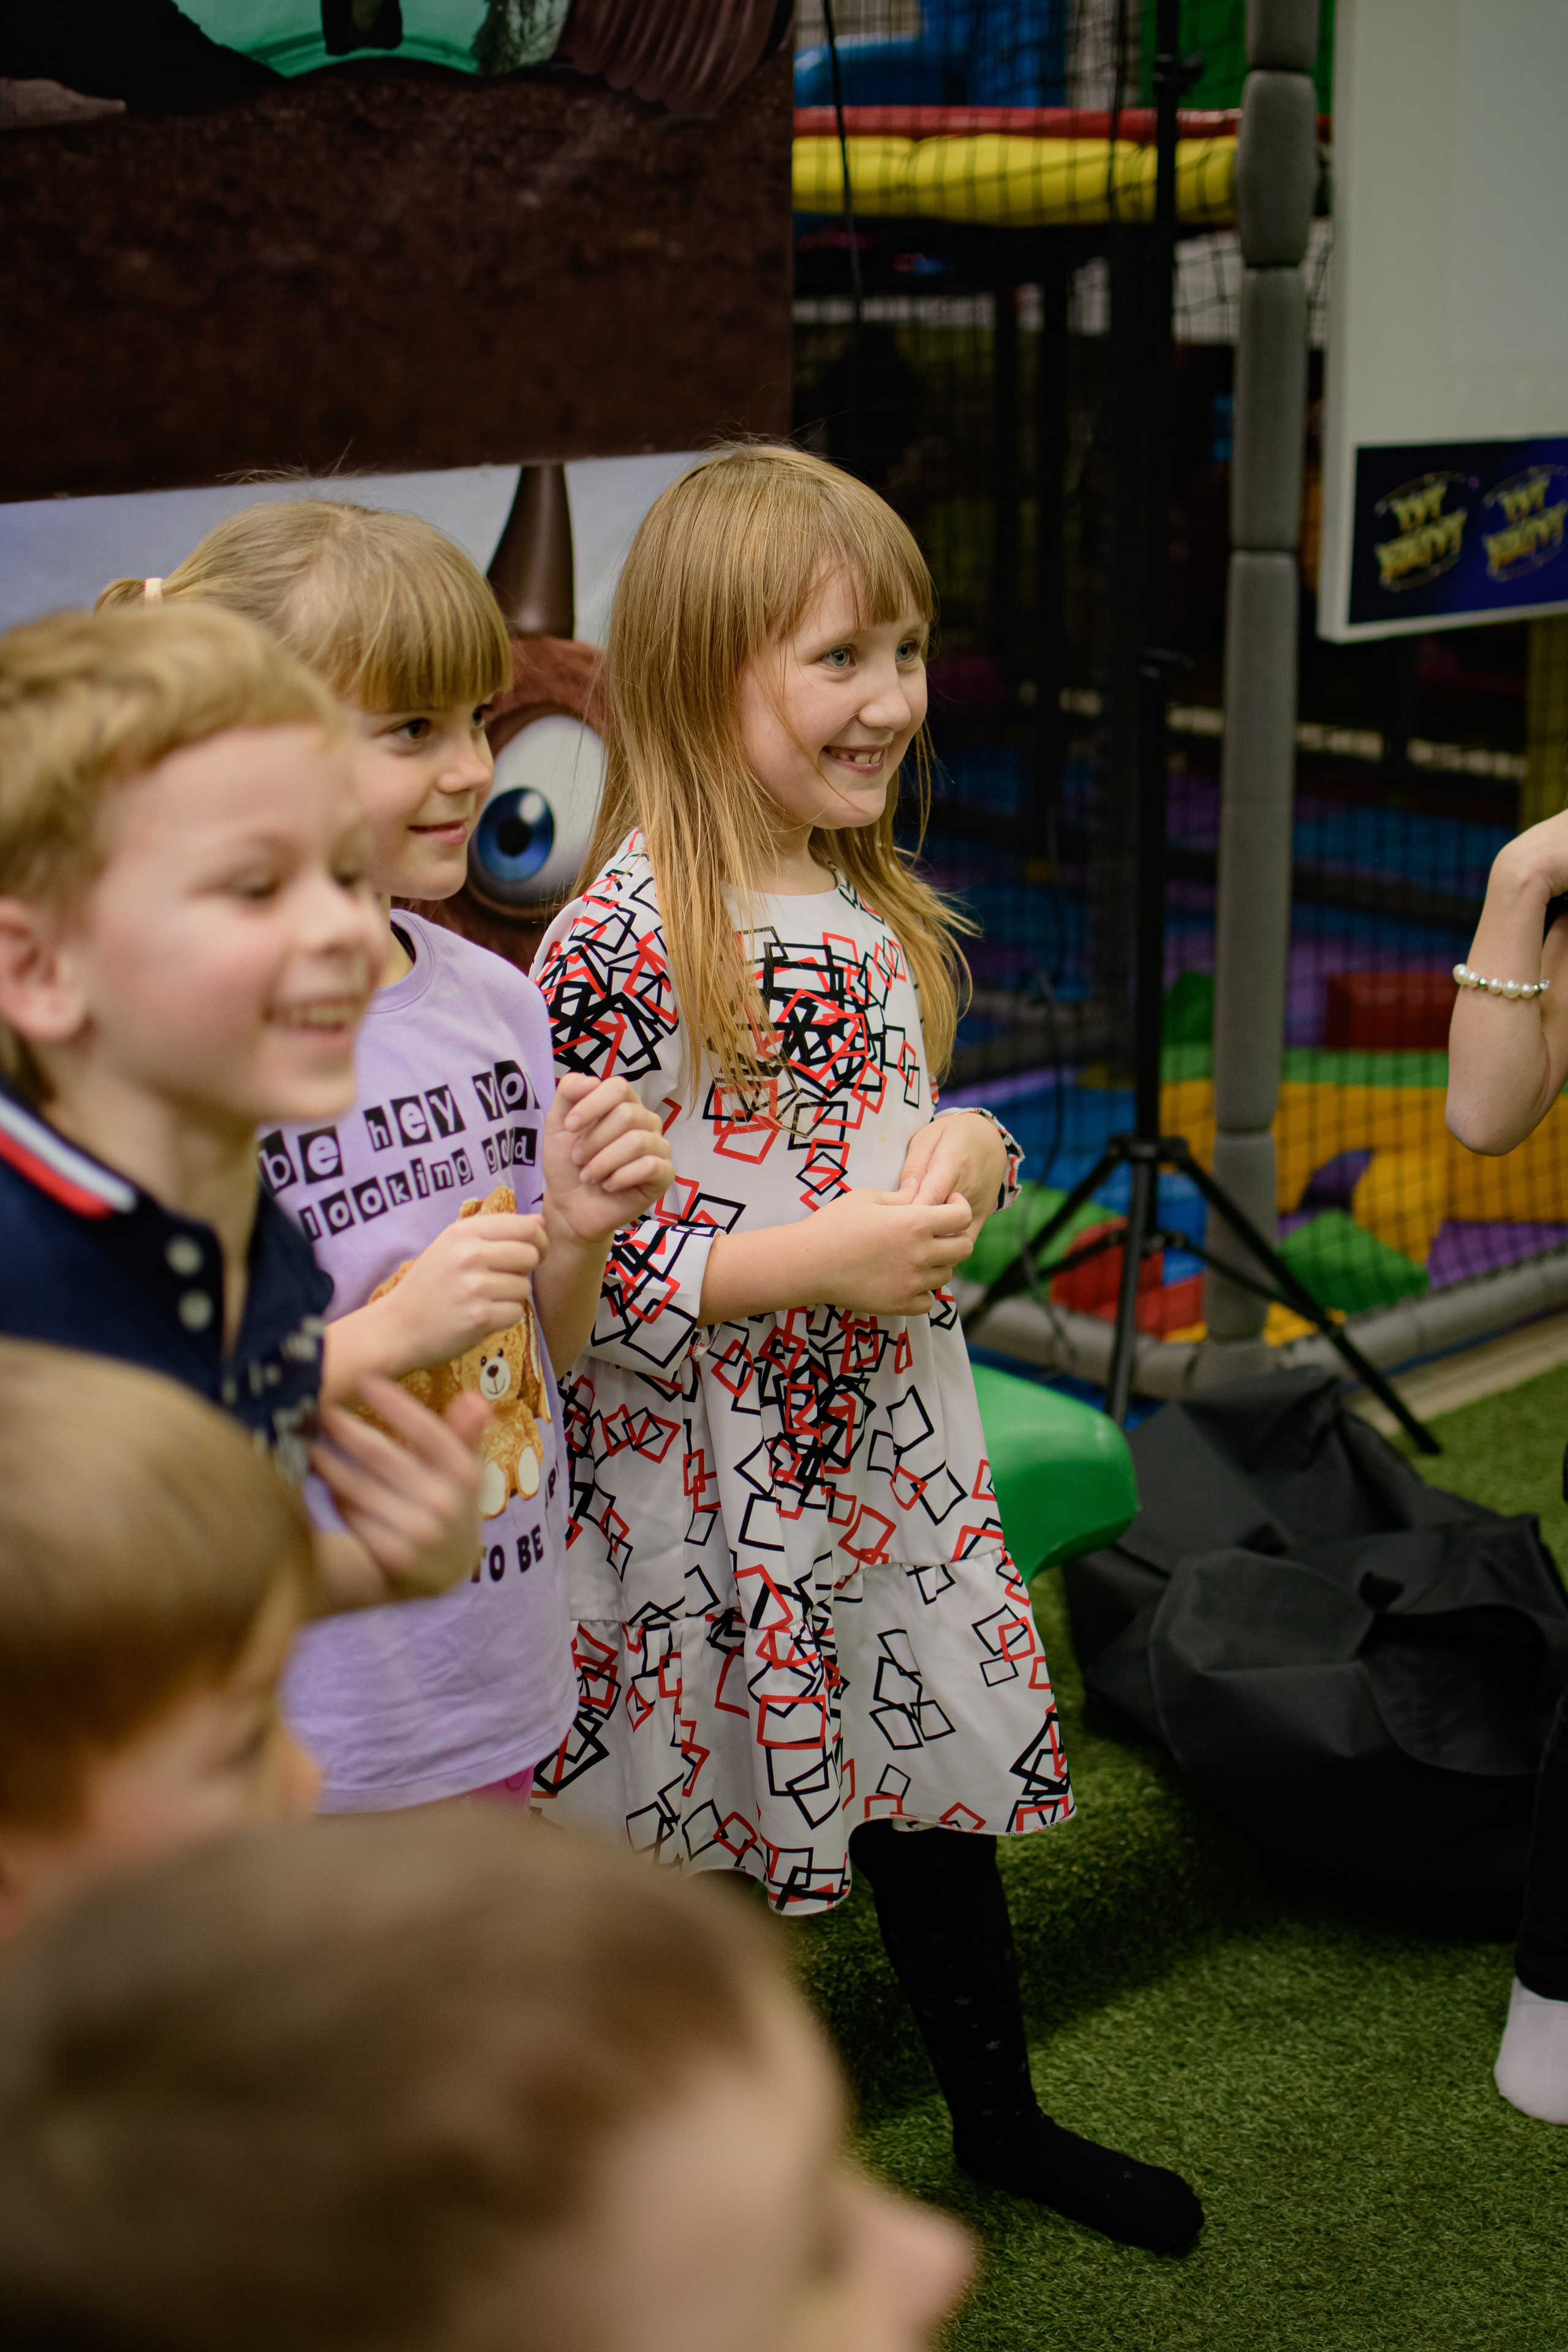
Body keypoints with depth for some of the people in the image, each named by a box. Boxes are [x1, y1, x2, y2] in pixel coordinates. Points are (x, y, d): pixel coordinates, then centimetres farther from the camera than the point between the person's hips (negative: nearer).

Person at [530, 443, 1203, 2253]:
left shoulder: (872, 908, 4)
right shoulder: (621, 939, -21)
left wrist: (965, 1155, -4)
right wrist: (824, 1257, -25)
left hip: (895, 1435, 7)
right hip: (704, 1473, -7)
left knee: (943, 1767, 20)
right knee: (693, 1831, 10)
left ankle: (1000, 2119, 43)